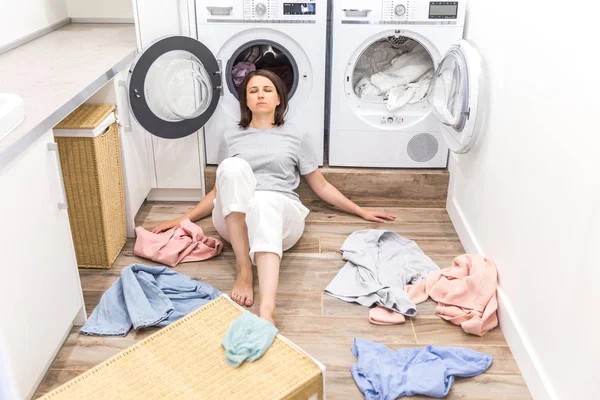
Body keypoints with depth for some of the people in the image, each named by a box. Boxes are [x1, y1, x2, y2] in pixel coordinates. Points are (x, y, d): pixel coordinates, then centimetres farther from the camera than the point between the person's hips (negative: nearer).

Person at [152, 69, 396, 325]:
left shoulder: (295, 137, 20)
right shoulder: (230, 138, 23)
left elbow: (321, 186, 24)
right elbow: (219, 190, 29)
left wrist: (362, 212, 21)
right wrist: (184, 219, 20)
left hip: (281, 213, -1)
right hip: (235, 220, 1)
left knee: (266, 202, -40)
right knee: (234, 166, -31)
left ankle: (267, 309, -61)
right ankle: (243, 270, -31)